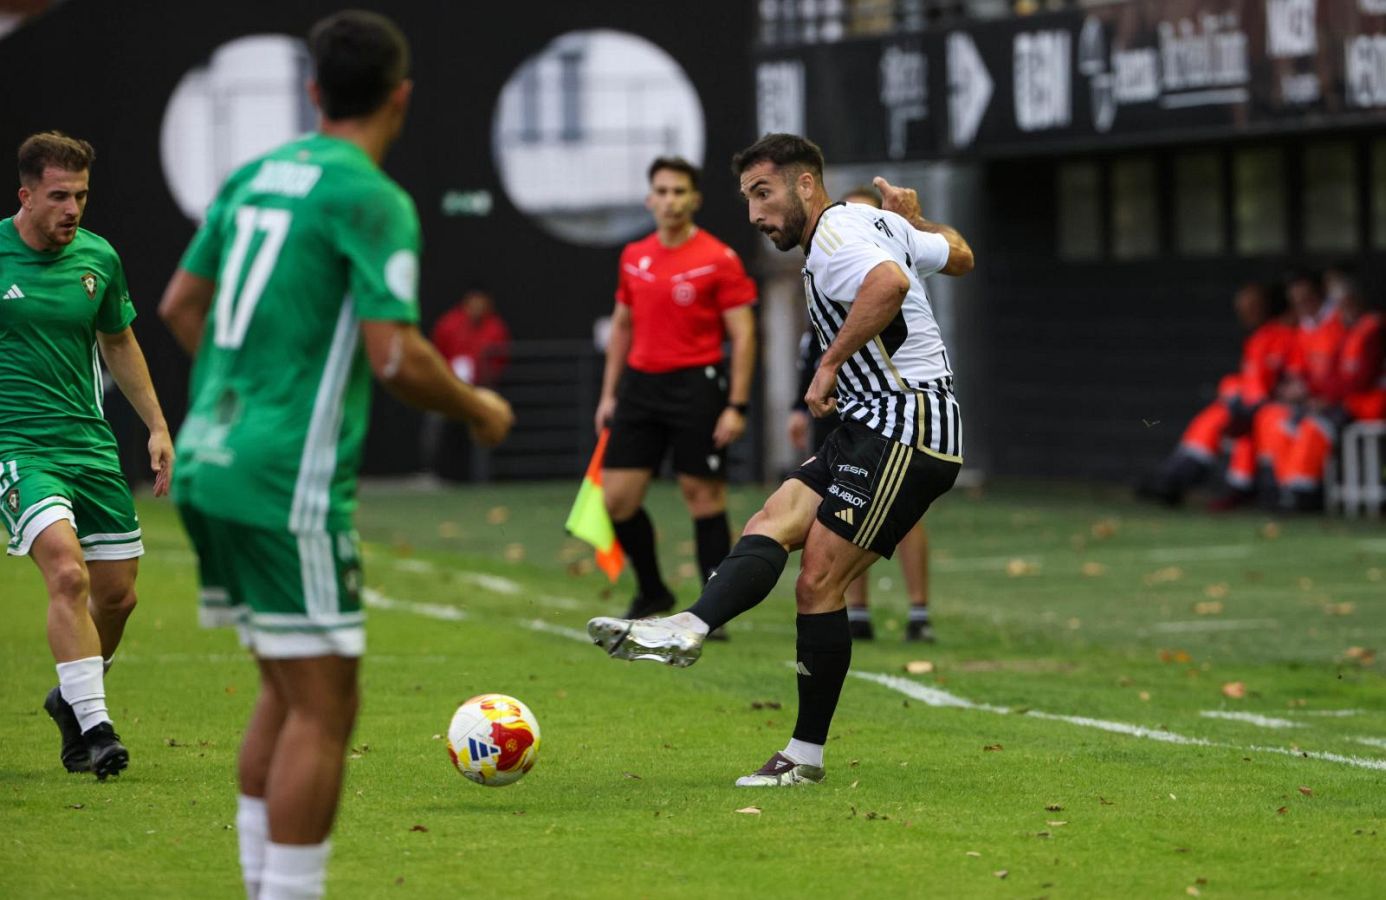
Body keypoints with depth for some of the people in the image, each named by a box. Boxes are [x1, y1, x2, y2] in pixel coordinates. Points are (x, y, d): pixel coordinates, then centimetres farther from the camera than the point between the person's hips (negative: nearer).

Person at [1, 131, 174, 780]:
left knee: (117, 594, 7)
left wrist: (157, 426, 19)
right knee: (67, 573, -24)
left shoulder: (98, 259, 5)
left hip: (91, 445, 5)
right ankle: (94, 727, -20)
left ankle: (72, 700, 34)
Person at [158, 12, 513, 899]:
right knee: (323, 709, -3)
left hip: (209, 463, 8)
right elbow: (397, 359, -17)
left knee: (288, 693, 18)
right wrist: (480, 410, 0)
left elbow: (181, 304, 21)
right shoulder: (372, 199, -11)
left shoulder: (254, 176, 12)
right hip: (290, 485, -8)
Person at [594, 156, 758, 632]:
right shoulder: (634, 257, 10)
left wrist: (737, 406, -14)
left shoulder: (719, 260, -6)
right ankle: (651, 592, 21)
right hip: (641, 383, 5)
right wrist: (609, 394, 16)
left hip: (697, 384, -5)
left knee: (704, 496, -2)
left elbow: (743, 335, -8)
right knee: (617, 497, 1)